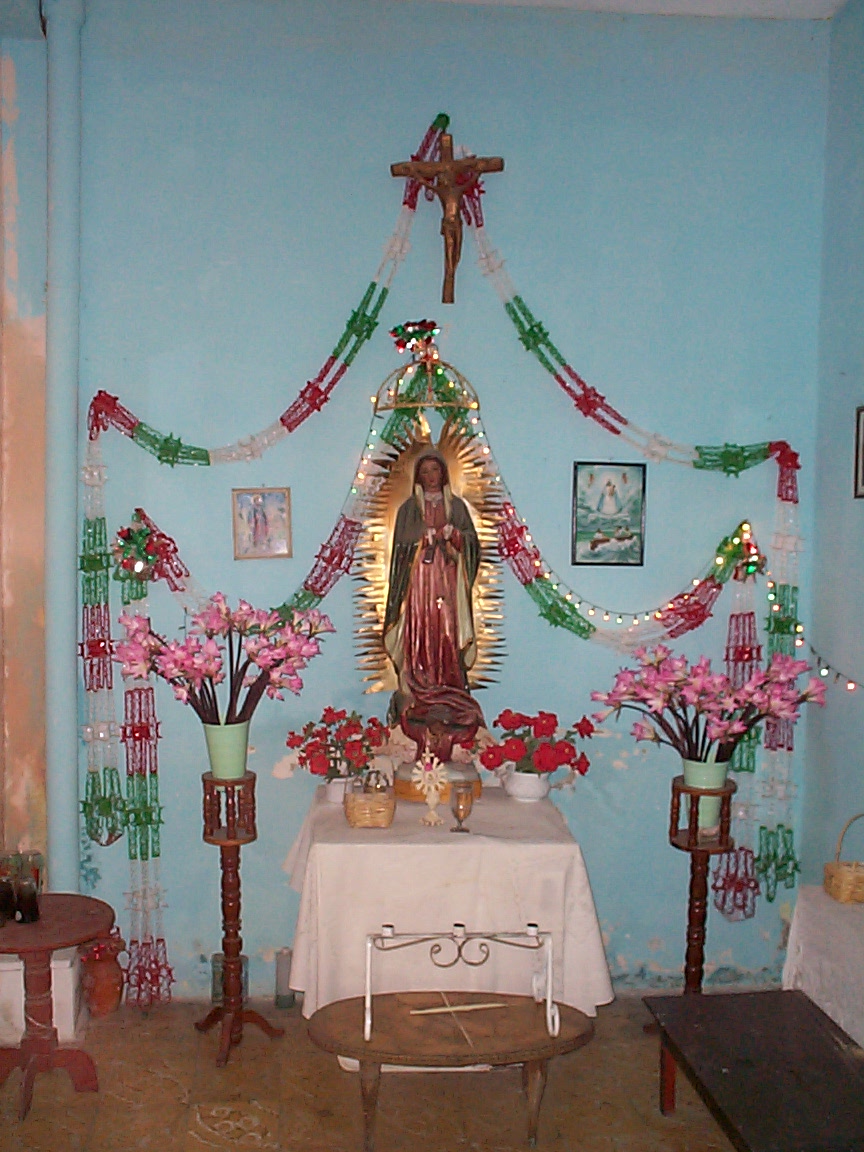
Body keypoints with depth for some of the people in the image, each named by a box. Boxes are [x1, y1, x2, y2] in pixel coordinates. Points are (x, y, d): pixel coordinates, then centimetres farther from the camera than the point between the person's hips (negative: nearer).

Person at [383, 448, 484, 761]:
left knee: (448, 639, -5)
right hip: (419, 582, -1)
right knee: (419, 639, -7)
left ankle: (449, 700, -2)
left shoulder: (456, 506, 13)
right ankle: (419, 700, -6)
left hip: (448, 582, 1)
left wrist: (454, 534, -12)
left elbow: (472, 542, 6)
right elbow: (401, 545, 2)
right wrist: (424, 537, -14)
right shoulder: (409, 508, 10)